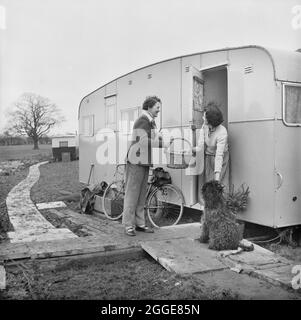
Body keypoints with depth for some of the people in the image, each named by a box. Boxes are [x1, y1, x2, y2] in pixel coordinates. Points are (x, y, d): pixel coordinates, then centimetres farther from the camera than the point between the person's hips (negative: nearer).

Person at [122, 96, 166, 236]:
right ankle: (128, 224, 2)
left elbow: (156, 139, 16)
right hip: (136, 161, -9)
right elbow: (142, 141, -25)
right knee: (132, 192, -4)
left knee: (142, 194, 11)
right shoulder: (142, 121, -13)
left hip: (145, 162, 10)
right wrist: (163, 143, -24)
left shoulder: (151, 122, 19)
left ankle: (139, 223, 18)